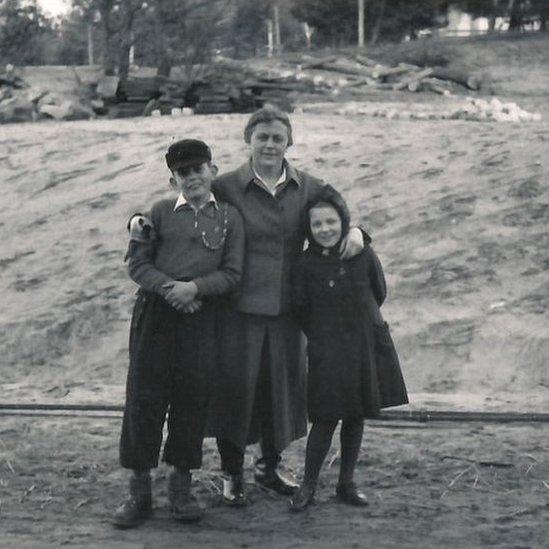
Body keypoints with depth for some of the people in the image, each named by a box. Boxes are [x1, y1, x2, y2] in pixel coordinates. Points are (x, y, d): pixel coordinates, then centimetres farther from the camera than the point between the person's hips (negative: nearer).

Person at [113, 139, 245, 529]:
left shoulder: (229, 217, 7)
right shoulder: (161, 212, 7)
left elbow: (232, 274, 1)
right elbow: (137, 263, 2)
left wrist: (195, 287, -14)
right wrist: (167, 287, -14)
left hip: (201, 317, 0)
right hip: (154, 313, 0)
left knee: (192, 398, 4)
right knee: (144, 396, 0)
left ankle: (181, 486, 19)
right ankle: (140, 490, 10)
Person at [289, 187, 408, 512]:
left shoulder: (363, 253, -4)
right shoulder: (307, 264, -8)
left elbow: (379, 293, 8)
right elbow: (301, 308, 1)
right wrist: (321, 335, 7)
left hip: (366, 343, 3)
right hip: (327, 351, -3)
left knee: (356, 417, 11)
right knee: (326, 419, -4)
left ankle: (347, 483, 24)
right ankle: (309, 486, 9)